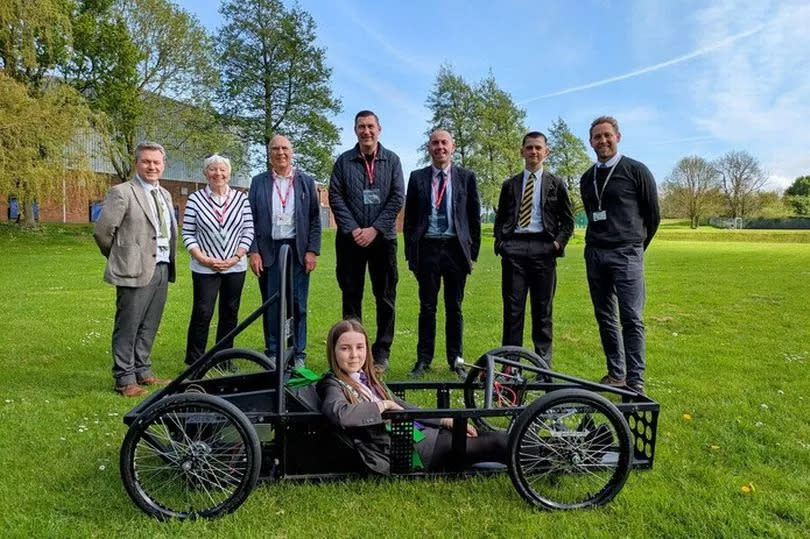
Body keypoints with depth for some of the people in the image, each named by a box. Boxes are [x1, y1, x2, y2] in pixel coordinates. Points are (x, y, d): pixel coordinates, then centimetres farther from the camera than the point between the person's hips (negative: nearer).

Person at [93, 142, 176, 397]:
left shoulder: (165, 195, 15)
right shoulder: (122, 192, -8)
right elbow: (102, 230, -9)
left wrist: (168, 263, 15)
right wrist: (120, 257, 3)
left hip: (162, 270, 7)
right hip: (135, 270, -7)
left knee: (149, 327, 15)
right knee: (127, 327, 1)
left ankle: (143, 372, 27)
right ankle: (125, 380, 11)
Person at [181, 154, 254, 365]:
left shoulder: (241, 199, 3)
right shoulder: (195, 199, -1)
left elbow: (248, 231, 2)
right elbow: (187, 234, -1)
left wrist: (236, 257, -8)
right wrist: (203, 259, -11)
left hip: (235, 267, 2)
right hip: (205, 268, -2)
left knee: (230, 314, 10)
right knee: (202, 314, -3)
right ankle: (194, 362, 11)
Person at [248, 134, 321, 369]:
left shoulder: (306, 181, 7)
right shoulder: (258, 182, 8)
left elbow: (315, 219, 5)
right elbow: (251, 219, 5)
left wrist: (312, 251, -3)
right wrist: (253, 251, -4)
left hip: (298, 250, 0)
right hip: (268, 251, 0)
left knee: (298, 304, 3)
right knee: (271, 305, 4)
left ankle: (298, 355, 13)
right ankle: (272, 354, 16)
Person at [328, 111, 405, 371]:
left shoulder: (392, 160, 6)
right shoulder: (344, 160, 6)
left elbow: (397, 197, -1)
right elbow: (335, 196, 0)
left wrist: (374, 229, -10)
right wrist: (353, 229, -11)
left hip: (382, 238, 0)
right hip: (350, 239, 0)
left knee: (385, 297, 3)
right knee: (351, 295, 6)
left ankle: (382, 352, 14)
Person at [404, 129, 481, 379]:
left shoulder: (467, 177, 5)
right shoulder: (417, 177, 7)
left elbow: (474, 217, 7)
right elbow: (409, 218, 7)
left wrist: (473, 253, 3)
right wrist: (410, 253, 2)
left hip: (456, 249, 0)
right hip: (427, 248, 0)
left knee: (454, 308, 8)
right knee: (427, 307, 6)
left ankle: (455, 360, 19)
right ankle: (423, 360, 17)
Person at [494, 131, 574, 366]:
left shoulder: (556, 184, 12)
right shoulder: (510, 184, 15)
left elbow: (568, 220, 11)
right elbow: (500, 218, 16)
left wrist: (558, 243, -4)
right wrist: (500, 242, 1)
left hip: (543, 248, -1)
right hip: (513, 248, 1)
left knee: (542, 309, 3)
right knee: (512, 308, 0)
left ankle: (543, 364, 12)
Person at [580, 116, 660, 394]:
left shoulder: (636, 171, -1)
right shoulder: (587, 178, 14)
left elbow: (653, 214, 4)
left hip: (626, 255, -5)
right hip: (594, 255, 5)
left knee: (631, 319, -7)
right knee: (605, 317, 9)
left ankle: (635, 382, -1)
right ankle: (616, 374, 19)